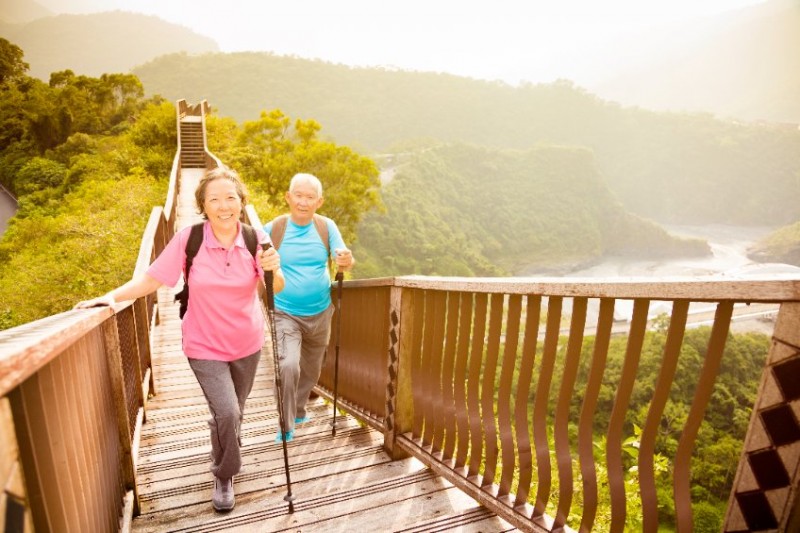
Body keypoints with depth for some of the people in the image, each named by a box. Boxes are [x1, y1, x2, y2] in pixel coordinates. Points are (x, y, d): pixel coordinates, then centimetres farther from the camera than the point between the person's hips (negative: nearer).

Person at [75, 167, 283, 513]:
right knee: (226, 412, -13)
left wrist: (274, 269, -35)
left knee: (234, 411, 20)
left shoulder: (255, 238, -14)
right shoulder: (189, 238, -18)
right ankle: (224, 477, 19)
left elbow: (275, 291, -15)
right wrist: (112, 296, -23)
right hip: (205, 346, -2)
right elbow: (152, 279, -11)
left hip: (247, 343, 3)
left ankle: (225, 459, 53)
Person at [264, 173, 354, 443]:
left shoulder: (327, 227, -6)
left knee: (311, 370, 19)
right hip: (285, 314, -3)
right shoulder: (273, 228, -11)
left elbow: (344, 261, -13)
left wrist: (347, 260, -37)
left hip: (320, 313, 3)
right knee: (288, 365, -21)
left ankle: (298, 410, 46)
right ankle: (286, 425, 3)